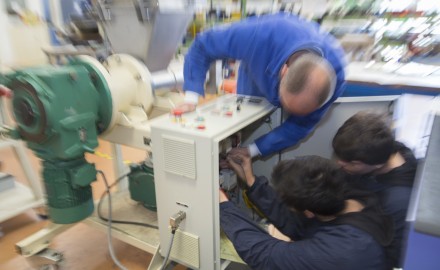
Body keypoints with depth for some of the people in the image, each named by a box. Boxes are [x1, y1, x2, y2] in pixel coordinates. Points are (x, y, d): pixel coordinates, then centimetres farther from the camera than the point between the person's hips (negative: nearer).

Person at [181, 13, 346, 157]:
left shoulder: (336, 73, -39)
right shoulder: (262, 36, -46)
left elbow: (299, 126, -27)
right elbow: (202, 46, -31)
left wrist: (252, 151, -32)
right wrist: (191, 98, -41)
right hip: (256, 82, 0)